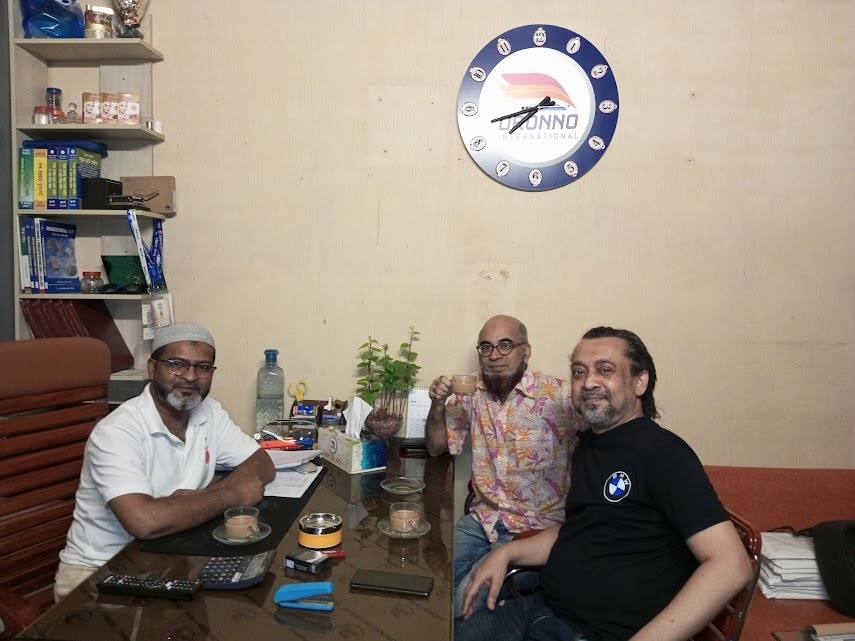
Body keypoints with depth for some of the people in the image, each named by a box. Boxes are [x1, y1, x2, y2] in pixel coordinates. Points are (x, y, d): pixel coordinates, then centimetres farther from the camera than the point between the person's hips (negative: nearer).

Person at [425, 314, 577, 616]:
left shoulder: (559, 395, -15)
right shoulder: (472, 393, 3)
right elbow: (436, 447, 11)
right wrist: (438, 404, -7)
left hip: (536, 528, -5)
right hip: (482, 519, 5)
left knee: (466, 597, -20)